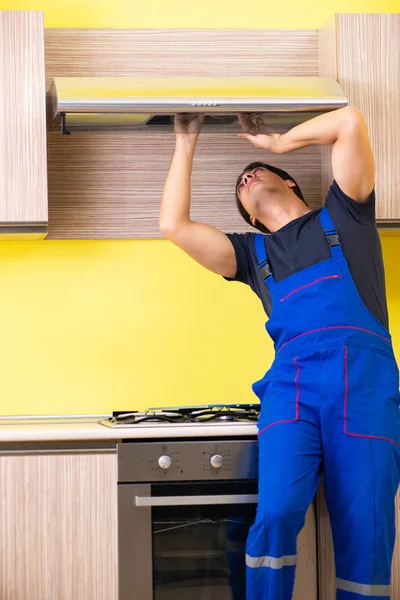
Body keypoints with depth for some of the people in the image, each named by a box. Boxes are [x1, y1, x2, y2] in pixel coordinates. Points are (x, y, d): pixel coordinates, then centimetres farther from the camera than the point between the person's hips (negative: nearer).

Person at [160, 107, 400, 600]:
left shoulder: (342, 216, 22)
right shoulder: (251, 251, 27)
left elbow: (350, 121, 13)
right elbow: (173, 224, 16)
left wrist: (280, 142, 25)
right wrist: (186, 144, 26)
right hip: (293, 383, 2)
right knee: (276, 514, -20)